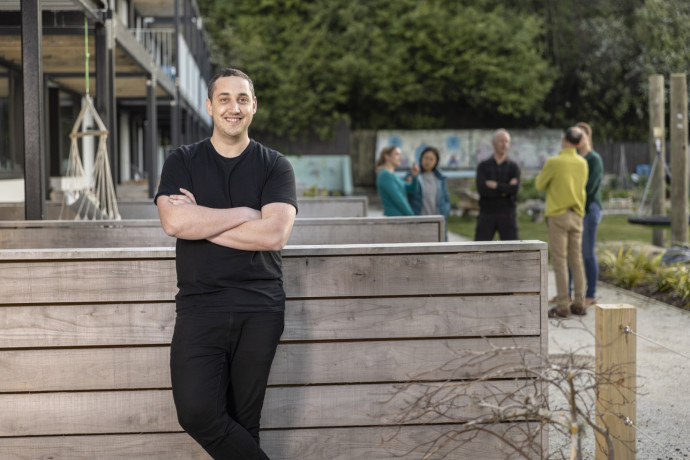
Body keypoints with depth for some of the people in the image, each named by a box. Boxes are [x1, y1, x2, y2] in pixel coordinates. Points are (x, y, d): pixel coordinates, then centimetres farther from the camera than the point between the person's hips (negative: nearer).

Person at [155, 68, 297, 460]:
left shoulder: (275, 166, 6)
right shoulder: (183, 162, 8)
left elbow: (274, 234, -10)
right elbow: (174, 222, -10)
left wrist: (200, 221, -8)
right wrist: (245, 213, -8)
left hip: (260, 309, 0)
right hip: (199, 305, 0)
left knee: (244, 419, 4)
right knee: (197, 413, -13)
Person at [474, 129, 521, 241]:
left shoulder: (513, 167, 6)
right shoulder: (483, 166, 5)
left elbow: (514, 189, -12)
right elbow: (482, 189, -12)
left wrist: (495, 185, -11)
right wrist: (505, 190, -10)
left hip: (507, 215, 0)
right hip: (487, 214, 0)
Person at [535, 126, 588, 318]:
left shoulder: (553, 162, -13)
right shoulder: (582, 163, 4)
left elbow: (539, 185, -2)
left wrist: (544, 172, 15)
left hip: (558, 216, -6)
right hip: (577, 216, 6)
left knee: (559, 261, -4)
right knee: (576, 261, 10)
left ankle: (563, 307, -4)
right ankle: (579, 304, 12)